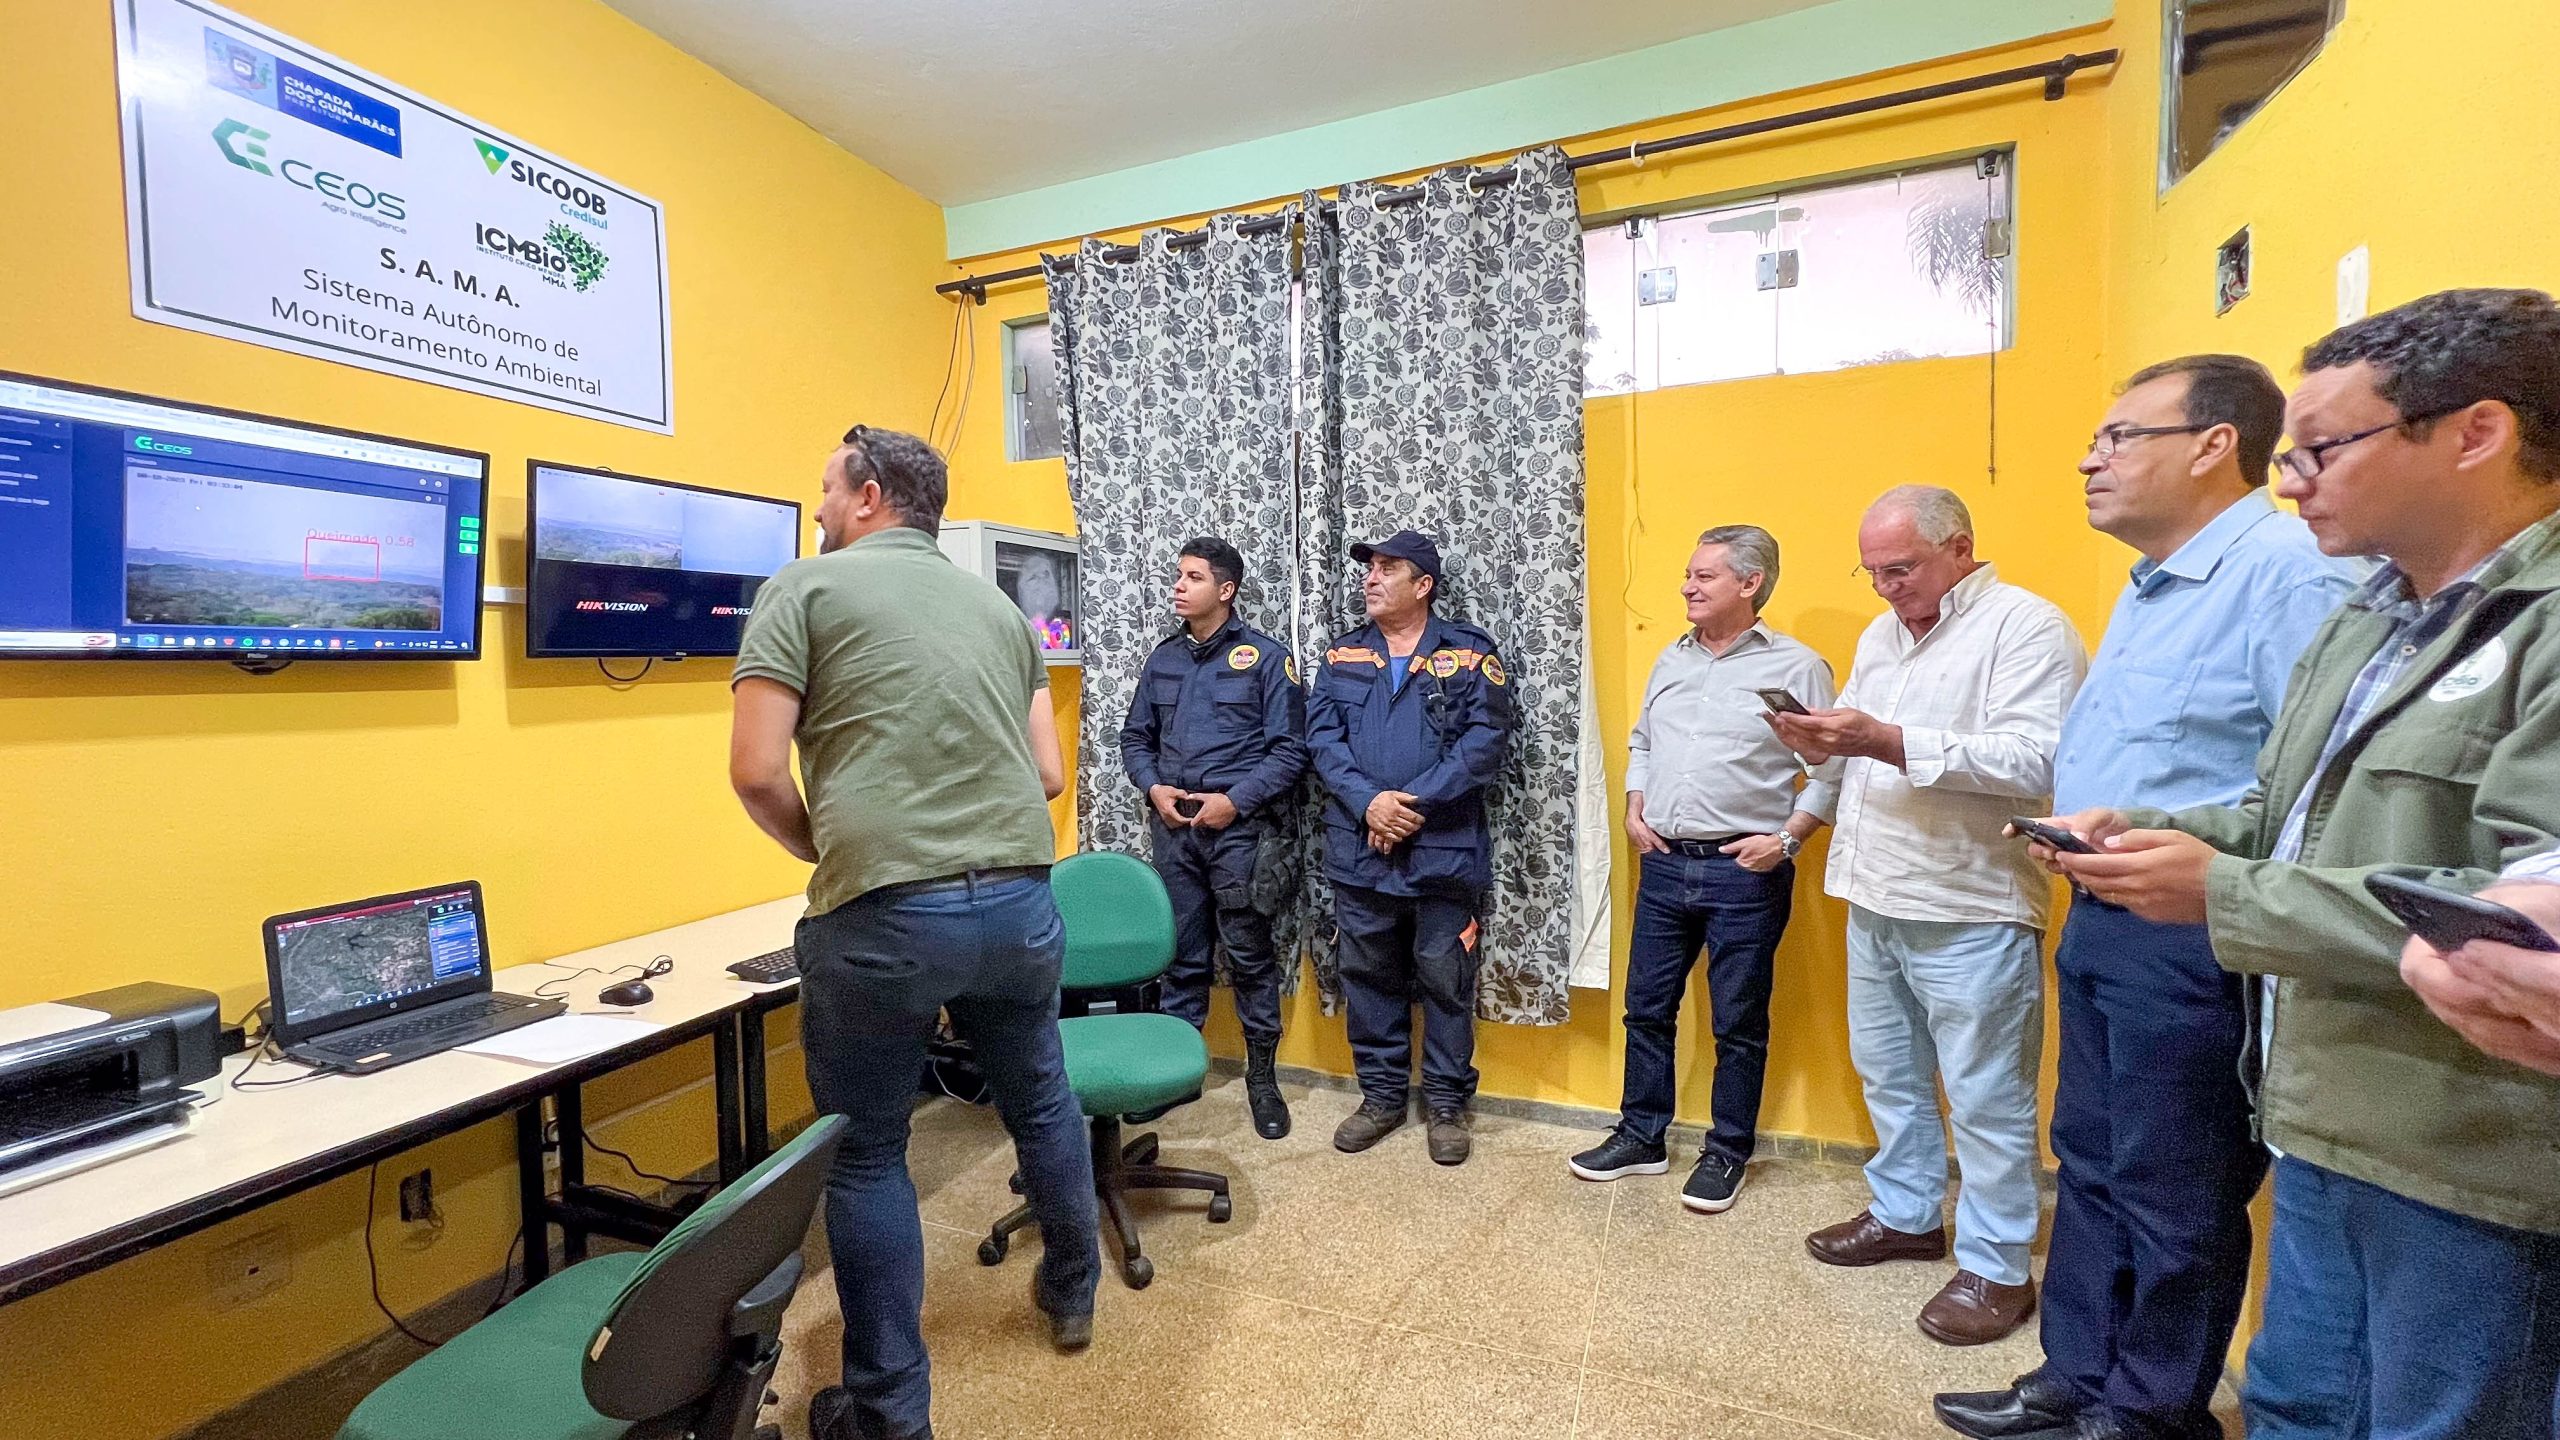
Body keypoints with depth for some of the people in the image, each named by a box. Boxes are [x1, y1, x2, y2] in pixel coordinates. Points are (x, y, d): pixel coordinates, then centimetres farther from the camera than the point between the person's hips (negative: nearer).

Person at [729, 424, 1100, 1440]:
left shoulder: (805, 588, 2)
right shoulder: (998, 606, 15)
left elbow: (756, 771, -5)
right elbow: (1048, 774, 12)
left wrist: (830, 856, 12)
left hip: (882, 917, -4)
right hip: (1020, 902, 5)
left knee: (866, 1154, 15)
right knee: (1040, 1099, 26)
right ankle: (1071, 1294, 47)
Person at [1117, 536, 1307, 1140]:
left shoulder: (1266, 657, -3)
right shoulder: (1163, 659, 12)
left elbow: (1289, 748, -7)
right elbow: (1135, 738, 16)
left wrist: (1235, 800, -15)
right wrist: (1154, 788, -3)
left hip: (1240, 827, -4)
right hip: (1174, 826, 4)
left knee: (1249, 955, 4)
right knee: (1182, 954, 12)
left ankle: (1263, 1076, 19)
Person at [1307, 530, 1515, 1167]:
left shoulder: (1471, 654, 0)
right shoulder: (1342, 656, 10)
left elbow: (1485, 742, -10)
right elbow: (1321, 737, 1)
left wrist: (1415, 804, -16)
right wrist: (1367, 801, -15)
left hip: (1444, 849, -3)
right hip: (1359, 851, 3)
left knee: (1445, 981, 8)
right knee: (1367, 977, 13)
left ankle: (1447, 1102, 27)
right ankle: (1381, 1095, 31)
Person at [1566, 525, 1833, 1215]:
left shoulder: (1796, 666, -6)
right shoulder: (1672, 660, 11)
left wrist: (1786, 838, -14)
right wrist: (1634, 813, 8)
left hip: (1745, 873, -5)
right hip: (1663, 865, 6)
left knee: (1739, 1023, 9)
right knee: (1646, 1008, 13)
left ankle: (1727, 1152, 28)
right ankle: (1641, 1136, 30)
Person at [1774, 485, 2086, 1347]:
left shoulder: (2026, 626, -11)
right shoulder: (1880, 637, 14)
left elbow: (2035, 761, -23)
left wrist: (1890, 743, -28)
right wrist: (1820, 746, -4)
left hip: (1970, 910, -8)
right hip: (1875, 900, 8)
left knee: (1986, 1097, 6)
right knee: (1887, 1074, 19)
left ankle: (1997, 1269, 22)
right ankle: (1906, 1216, 37)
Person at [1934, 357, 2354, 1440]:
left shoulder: (2289, 570, -15)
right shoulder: (2150, 588, 16)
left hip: (2191, 937, -9)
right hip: (2102, 921, 9)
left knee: (2171, 1197, 8)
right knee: (2090, 1166, 18)